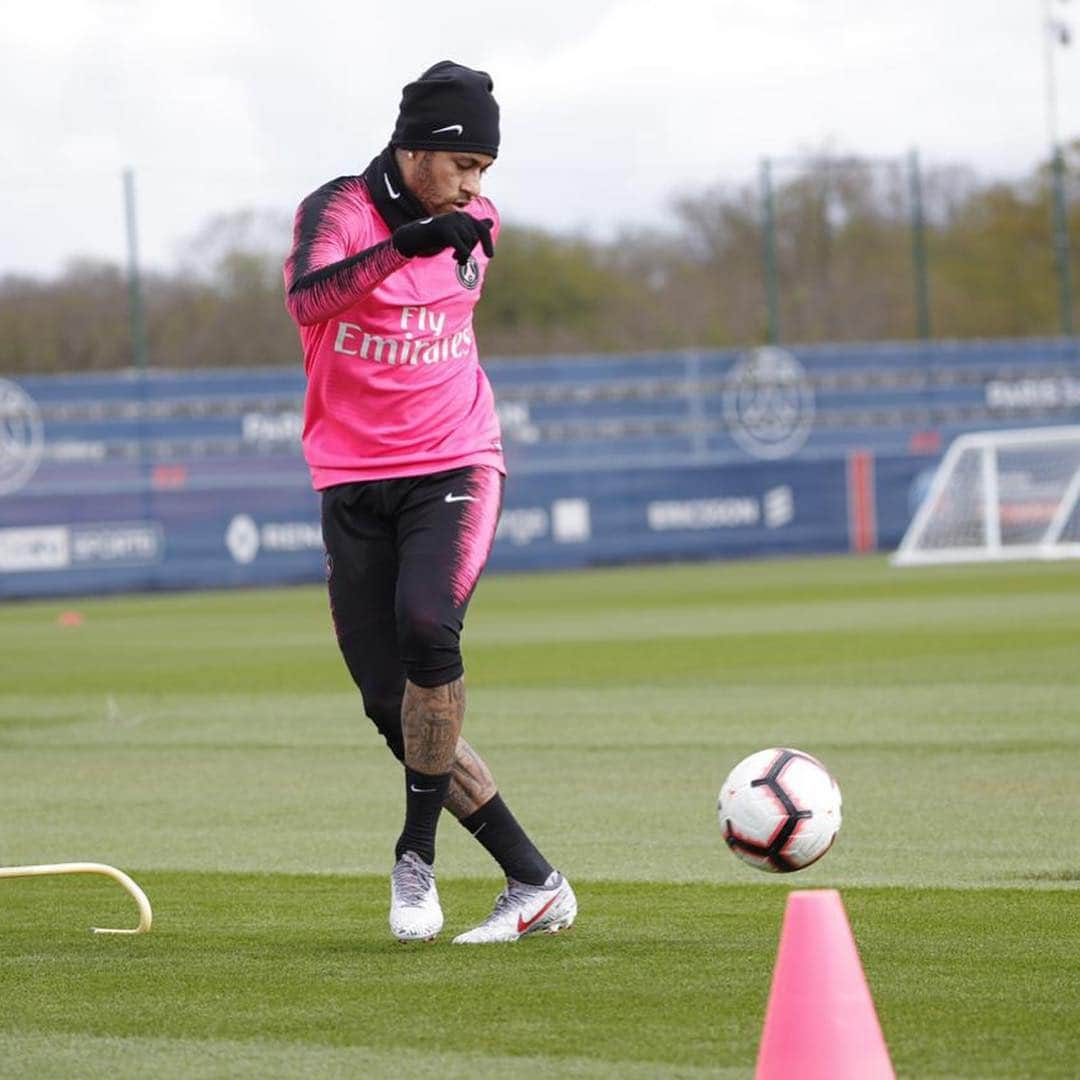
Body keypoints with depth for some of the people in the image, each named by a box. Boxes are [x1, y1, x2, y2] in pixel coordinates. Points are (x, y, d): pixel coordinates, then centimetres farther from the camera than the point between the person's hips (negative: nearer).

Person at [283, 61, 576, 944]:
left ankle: (418, 853, -15)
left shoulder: (477, 225, 5)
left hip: (455, 469, 1)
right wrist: (403, 245, -42)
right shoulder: (338, 210, -9)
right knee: (394, 710, -3)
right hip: (354, 485, -1)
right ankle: (535, 885, 6)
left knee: (427, 626, -28)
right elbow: (308, 300, -32)